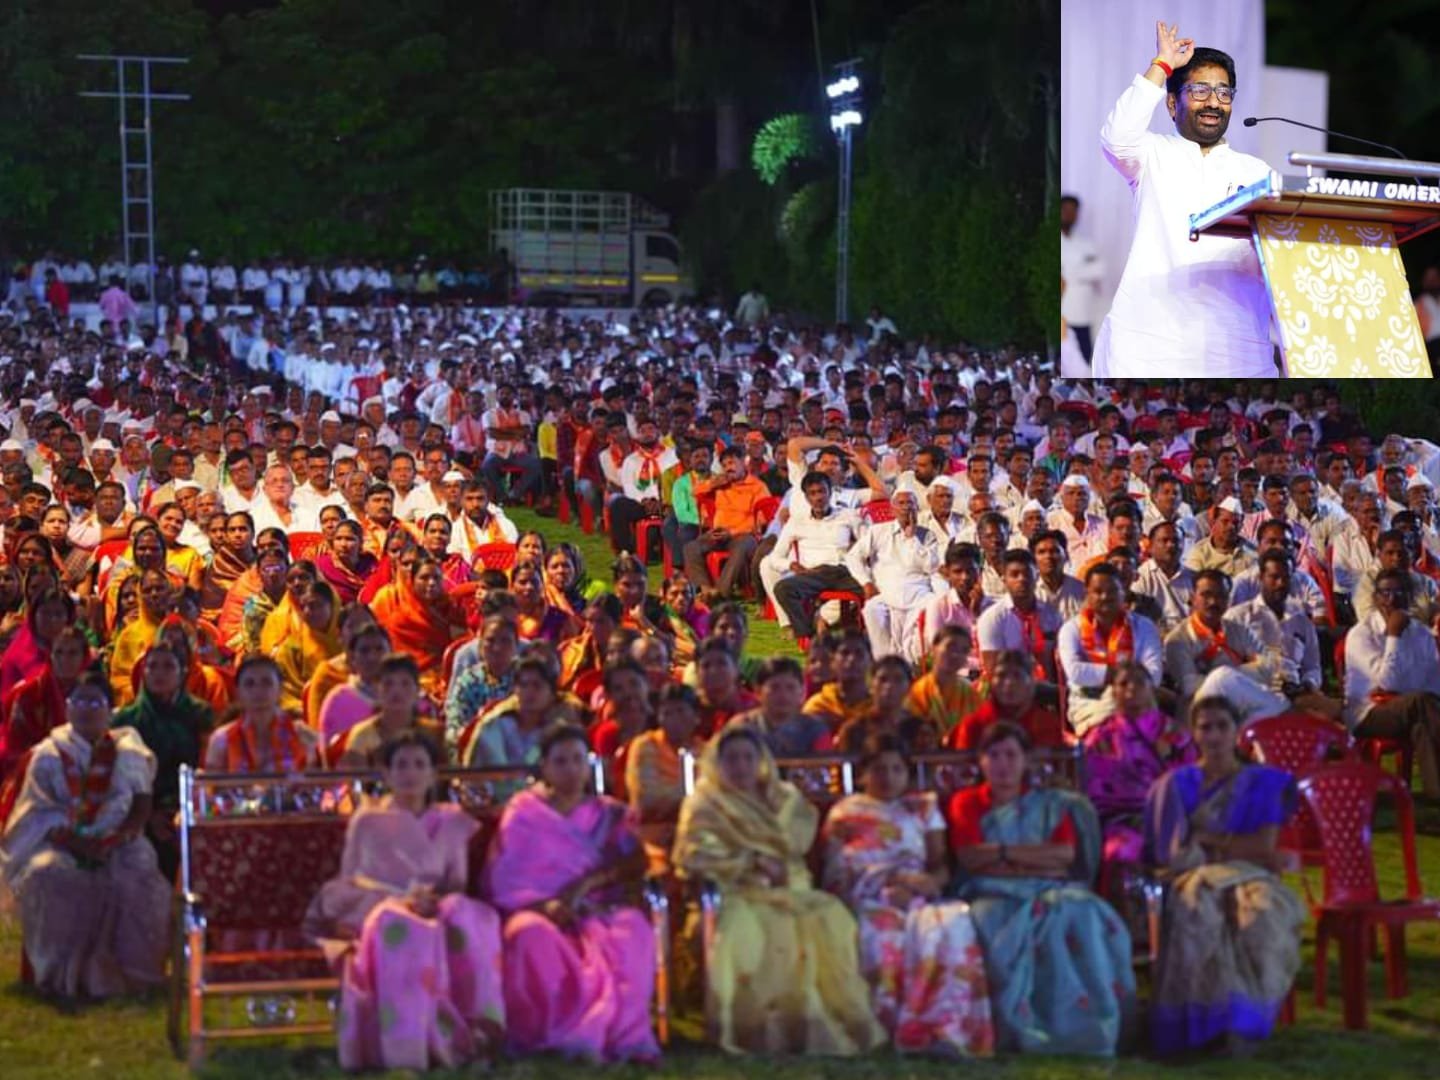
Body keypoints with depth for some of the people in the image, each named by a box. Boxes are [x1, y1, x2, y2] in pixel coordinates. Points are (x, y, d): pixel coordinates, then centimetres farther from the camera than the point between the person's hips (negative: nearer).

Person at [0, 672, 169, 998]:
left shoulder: (128, 753, 10)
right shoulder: (50, 754, 7)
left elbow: (141, 807, 2)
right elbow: (38, 813, 0)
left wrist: (113, 840, -17)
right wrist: (74, 841, -18)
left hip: (116, 845, 1)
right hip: (62, 845, -1)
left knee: (139, 880, -31)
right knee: (49, 877, -34)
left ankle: (131, 970, -18)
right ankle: (64, 973, -24)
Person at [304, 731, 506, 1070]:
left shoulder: (452, 823, 19)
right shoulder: (367, 821, 15)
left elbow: (458, 883, 13)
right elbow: (348, 886, 8)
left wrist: (436, 901, -12)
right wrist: (398, 900, -11)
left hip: (434, 913, 2)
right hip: (376, 911, -2)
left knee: (470, 916, -35)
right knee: (398, 926, -40)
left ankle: (478, 1024, -39)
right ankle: (409, 1042, -48)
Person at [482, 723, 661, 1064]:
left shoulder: (609, 814, 15)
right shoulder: (522, 814, 9)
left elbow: (637, 860, -3)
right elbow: (503, 881, 0)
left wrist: (585, 885, -18)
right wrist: (542, 905, -20)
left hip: (595, 911, 2)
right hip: (535, 910, -2)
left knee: (632, 928, -32)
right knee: (535, 935, -38)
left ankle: (624, 1031, -33)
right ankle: (561, 1035, -33)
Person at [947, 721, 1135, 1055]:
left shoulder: (1049, 803, 22)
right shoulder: (966, 803, 18)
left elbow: (1066, 853, 3)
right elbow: (970, 856, -1)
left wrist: (1004, 852, -3)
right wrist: (1039, 861, -4)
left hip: (1049, 891, 2)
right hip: (993, 895, -2)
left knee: (1080, 914, -33)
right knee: (1001, 927, -38)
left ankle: (1082, 1031, -35)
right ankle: (1027, 1033, -38)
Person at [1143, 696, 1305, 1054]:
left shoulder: (1263, 783, 18)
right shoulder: (1177, 783, 17)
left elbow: (1264, 847, 3)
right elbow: (1169, 850, 3)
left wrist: (1206, 839, 2)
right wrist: (1234, 846, -5)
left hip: (1250, 877, 1)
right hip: (1194, 877, -1)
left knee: (1262, 913, -39)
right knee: (1199, 914, -40)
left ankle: (1241, 1019, -34)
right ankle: (1212, 1019, -36)